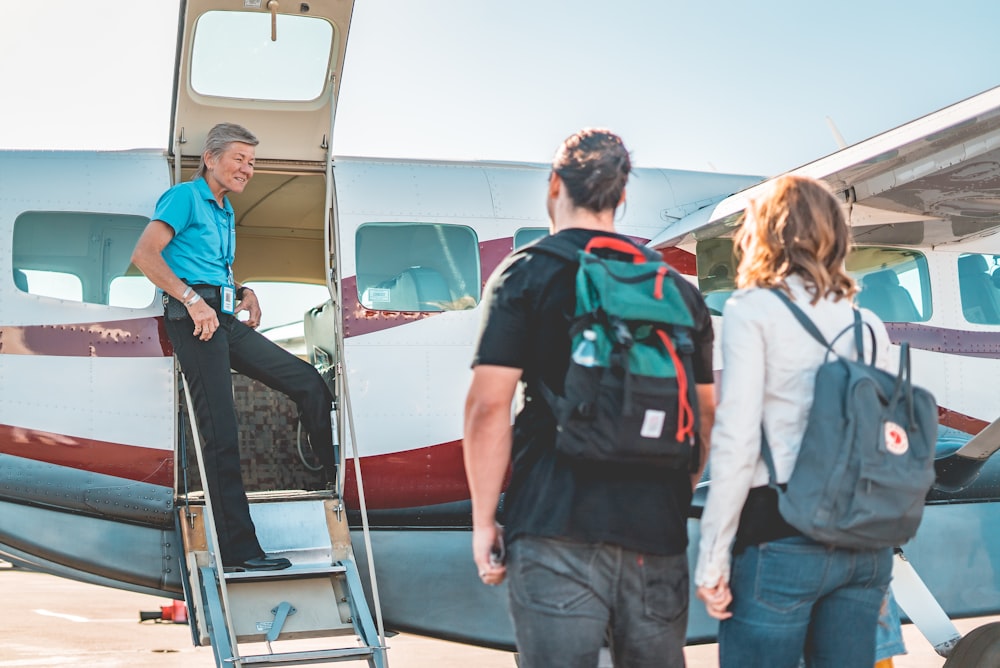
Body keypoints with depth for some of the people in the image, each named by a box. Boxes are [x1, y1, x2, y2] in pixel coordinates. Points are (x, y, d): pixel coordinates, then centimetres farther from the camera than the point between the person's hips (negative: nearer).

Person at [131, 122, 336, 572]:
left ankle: (338, 481, 13)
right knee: (220, 432, -10)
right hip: (194, 320, -9)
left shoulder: (225, 212, 24)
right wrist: (193, 300, -21)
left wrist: (245, 293, 14)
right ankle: (237, 550, -9)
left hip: (226, 321, 9)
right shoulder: (185, 197, -2)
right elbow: (144, 255, -15)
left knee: (309, 383, 4)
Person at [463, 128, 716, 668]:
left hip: (556, 527, -4)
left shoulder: (524, 274, 0)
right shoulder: (677, 288, 12)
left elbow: (488, 406, -8)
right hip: (658, 534, 4)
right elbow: (705, 415, 15)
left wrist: (483, 521, -2)